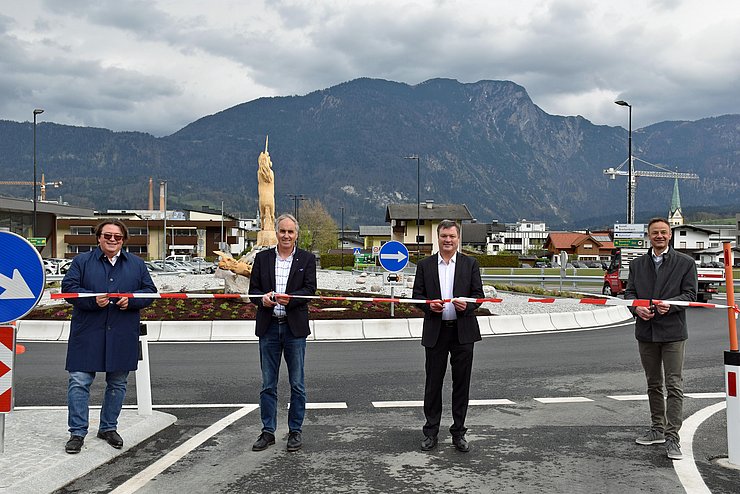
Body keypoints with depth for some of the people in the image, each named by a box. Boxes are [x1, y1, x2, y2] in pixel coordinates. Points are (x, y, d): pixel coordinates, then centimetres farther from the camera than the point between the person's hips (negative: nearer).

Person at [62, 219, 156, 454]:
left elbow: (150, 291, 9)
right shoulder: (82, 261, 4)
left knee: (117, 384, 11)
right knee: (79, 382, -5)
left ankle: (108, 428, 28)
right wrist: (93, 299, -19)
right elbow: (68, 288, -3)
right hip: (88, 334, -2)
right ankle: (77, 432, 7)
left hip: (123, 336, 2)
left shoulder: (136, 264, 10)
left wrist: (131, 300, -11)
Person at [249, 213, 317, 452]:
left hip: (294, 327, -2)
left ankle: (295, 431, 18)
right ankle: (268, 431, 19)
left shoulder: (307, 259, 3)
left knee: (297, 384, 6)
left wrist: (290, 298, -25)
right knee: (268, 384, 9)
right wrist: (263, 298, -17)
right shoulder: (262, 258, 8)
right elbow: (253, 290, 6)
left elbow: (310, 289, -7)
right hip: (268, 327, 2)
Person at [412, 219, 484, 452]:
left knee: (461, 383, 6)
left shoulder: (470, 264, 5)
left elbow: (479, 294, 4)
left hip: (463, 330, 0)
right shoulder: (425, 265, 6)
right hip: (435, 331, 0)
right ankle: (431, 432, 18)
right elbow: (417, 295, 6)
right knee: (433, 383, 6)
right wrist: (429, 304, -15)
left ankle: (458, 433, 19)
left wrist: (467, 305, -17)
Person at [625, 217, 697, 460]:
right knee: (653, 384, 14)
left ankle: (672, 437, -3)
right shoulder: (637, 264, 10)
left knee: (674, 385, -6)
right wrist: (637, 308, -14)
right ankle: (658, 429, 26)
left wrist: (670, 304, -22)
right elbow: (629, 292, 7)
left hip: (673, 332, -4)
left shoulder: (685, 263, 1)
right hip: (646, 332, 4)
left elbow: (690, 294, -4)